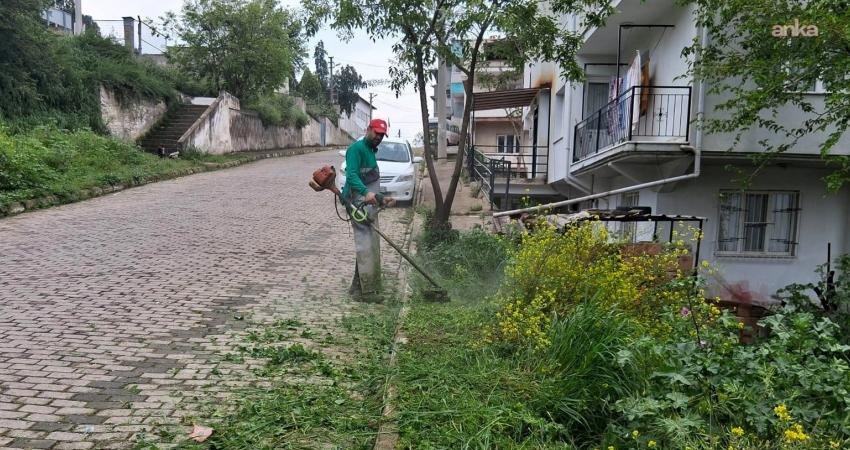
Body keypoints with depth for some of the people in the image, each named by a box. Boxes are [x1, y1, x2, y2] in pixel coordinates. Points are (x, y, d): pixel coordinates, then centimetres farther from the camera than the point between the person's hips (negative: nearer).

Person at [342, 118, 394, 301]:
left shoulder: (371, 152, 23)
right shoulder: (357, 148, -8)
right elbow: (351, 175, -22)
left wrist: (381, 199, 25)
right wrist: (366, 192, -34)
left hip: (369, 206, 10)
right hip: (359, 204, -10)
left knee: (372, 247, 11)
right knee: (365, 246, -11)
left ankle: (358, 288, 17)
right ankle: (366, 291, -8)